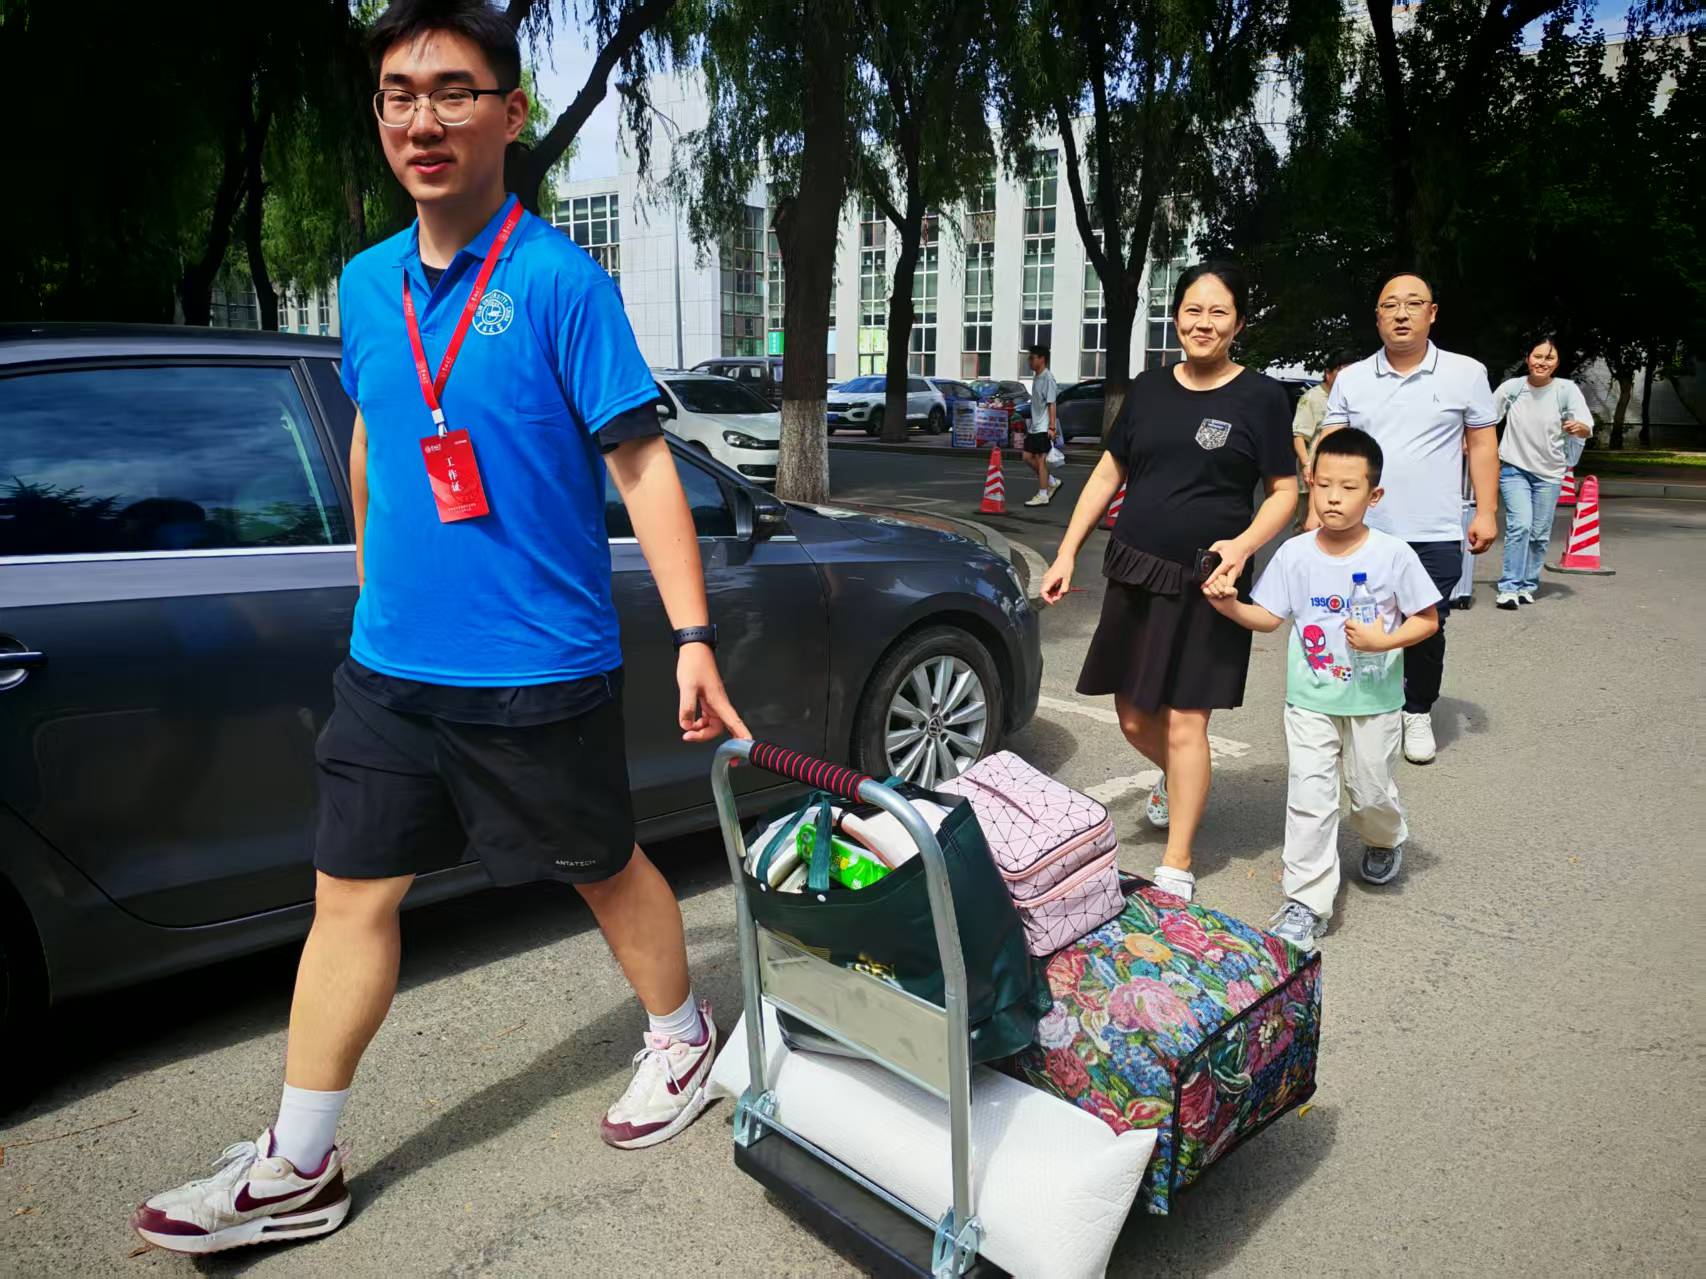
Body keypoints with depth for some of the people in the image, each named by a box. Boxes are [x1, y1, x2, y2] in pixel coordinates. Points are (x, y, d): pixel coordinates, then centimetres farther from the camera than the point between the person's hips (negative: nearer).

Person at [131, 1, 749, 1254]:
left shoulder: (560, 279, -11)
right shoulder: (368, 284, 7)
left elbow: (642, 461, -13)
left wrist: (694, 638, -18)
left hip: (540, 670, -5)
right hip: (389, 666, 6)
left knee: (605, 867, 13)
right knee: (351, 894, 10)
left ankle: (683, 1035, 40)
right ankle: (298, 1169, 27)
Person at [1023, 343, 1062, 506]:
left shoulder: (1048, 378, -13)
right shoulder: (1036, 377, 15)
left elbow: (1051, 404, -18)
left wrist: (1052, 427, -22)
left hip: (1044, 427, -9)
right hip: (1034, 426, 9)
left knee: (1040, 459, -6)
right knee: (1028, 456, 10)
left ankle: (1043, 496, 0)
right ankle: (1052, 482, 20)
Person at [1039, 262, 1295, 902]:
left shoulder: (1261, 397, -3)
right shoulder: (1148, 388, 7)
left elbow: (1284, 492, 0)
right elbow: (1108, 474, 12)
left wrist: (1244, 544, -19)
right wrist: (1067, 552, 6)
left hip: (1206, 583, -4)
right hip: (1135, 573, 4)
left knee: (1184, 722, -2)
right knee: (1135, 718, 10)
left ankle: (1177, 864, 12)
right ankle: (1173, 779, 45)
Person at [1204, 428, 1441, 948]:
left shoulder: (1393, 555, -11)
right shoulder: (1295, 554, -5)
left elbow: (1427, 619, -4)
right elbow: (1269, 617, 2)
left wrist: (1384, 640, -20)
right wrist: (1230, 605, -15)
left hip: (1374, 702, -1)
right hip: (1310, 701, 1)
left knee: (1371, 791, 16)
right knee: (1309, 799, -3)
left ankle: (1385, 841, 51)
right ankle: (1307, 902, 4)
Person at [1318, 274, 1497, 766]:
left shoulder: (1466, 373, 3)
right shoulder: (1351, 379, 7)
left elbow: (1482, 445, 6)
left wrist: (1485, 511, 0)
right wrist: (1317, 511, -2)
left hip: (1435, 535, -1)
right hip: (1362, 534, 1)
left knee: (1427, 631, 6)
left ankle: (1418, 714, 25)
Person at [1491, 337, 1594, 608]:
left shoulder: (1566, 390, -8)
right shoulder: (1511, 387, -6)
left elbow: (1588, 429, -14)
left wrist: (1579, 427, -36)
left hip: (1549, 473, 1)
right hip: (1514, 468, -1)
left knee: (1540, 534, 5)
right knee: (1520, 525, -17)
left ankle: (1528, 585, 21)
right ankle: (1509, 587, -13)